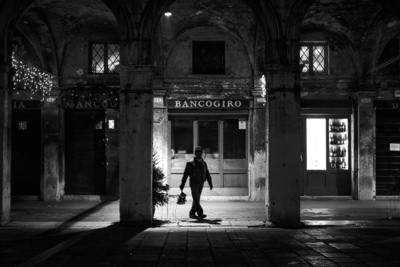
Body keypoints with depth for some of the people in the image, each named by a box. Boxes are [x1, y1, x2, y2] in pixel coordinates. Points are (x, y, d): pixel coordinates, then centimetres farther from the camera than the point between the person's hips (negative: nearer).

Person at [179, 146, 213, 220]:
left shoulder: (204, 163, 7)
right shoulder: (190, 164, -7)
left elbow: (207, 175, 10)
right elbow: (185, 175, -5)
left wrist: (210, 184, 2)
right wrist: (182, 185, -6)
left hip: (201, 184, 5)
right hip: (193, 184, -5)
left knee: (196, 200, 8)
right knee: (196, 200, -14)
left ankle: (192, 213, 17)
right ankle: (200, 214, -18)